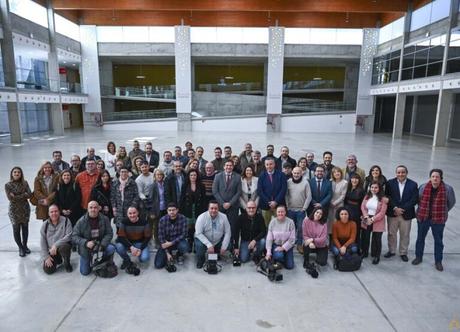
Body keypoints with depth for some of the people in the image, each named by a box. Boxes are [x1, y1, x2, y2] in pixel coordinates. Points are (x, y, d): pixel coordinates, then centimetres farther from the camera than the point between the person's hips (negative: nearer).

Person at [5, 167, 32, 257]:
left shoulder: (25, 183, 2)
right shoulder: (8, 185, -5)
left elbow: (30, 194, -8)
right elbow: (10, 198, -14)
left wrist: (17, 196, -15)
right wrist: (24, 195, -12)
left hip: (25, 208, 2)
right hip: (14, 210, -2)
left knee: (25, 228, 10)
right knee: (16, 229, 5)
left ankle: (25, 245, 28)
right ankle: (20, 248, 20)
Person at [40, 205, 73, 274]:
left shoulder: (65, 221, -10)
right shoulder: (45, 224, 0)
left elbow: (69, 236, -18)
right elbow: (42, 242, -1)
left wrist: (56, 245, -25)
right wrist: (46, 257, -8)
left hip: (62, 246, -3)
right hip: (50, 251, 3)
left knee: (63, 247, -37)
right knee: (48, 270, -10)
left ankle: (67, 263, -6)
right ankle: (58, 260, 25)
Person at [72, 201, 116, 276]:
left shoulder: (104, 219, -12)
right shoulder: (81, 221, -14)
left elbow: (109, 234, -9)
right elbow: (74, 236, -13)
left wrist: (102, 245, -25)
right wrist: (86, 243, -30)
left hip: (100, 244, 1)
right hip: (85, 248, 0)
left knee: (111, 248, -29)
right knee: (84, 272, 1)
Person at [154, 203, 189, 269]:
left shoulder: (182, 218, -17)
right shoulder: (163, 220, -16)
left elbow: (184, 234, -15)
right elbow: (161, 237, -12)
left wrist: (171, 243, -24)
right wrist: (167, 253, -15)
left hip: (178, 240, 0)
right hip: (166, 242, 1)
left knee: (185, 247, -35)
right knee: (158, 265, -13)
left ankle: (180, 255, 3)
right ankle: (169, 253, 20)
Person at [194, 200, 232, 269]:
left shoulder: (223, 217, -11)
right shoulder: (202, 217, -17)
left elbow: (227, 232, -7)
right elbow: (198, 233, -20)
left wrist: (224, 247, -15)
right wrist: (209, 245, -29)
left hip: (218, 242, 4)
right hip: (204, 240, -3)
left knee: (228, 244, -18)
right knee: (199, 246, -32)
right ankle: (200, 262, 3)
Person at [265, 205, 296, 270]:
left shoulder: (290, 222, -15)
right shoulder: (272, 222, -11)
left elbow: (292, 239, -12)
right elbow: (269, 238, -9)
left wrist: (283, 248, -18)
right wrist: (268, 253, -12)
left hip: (287, 246, 1)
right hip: (276, 245, -1)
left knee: (289, 266, -5)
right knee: (279, 256, -31)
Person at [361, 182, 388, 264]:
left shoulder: (383, 199, -10)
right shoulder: (367, 196, 6)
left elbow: (382, 213, -14)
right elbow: (362, 207, 1)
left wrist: (372, 219, -18)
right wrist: (366, 217, -13)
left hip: (377, 222, -4)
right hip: (366, 220, 5)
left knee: (376, 240, 3)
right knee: (364, 237, 14)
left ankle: (376, 256, 17)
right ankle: (364, 253, 32)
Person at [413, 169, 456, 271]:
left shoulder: (447, 189, -13)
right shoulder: (423, 187, -9)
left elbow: (451, 202, 4)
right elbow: (418, 199, 9)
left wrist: (443, 212, 8)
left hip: (438, 220, -1)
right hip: (423, 218, 1)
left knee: (438, 241, 11)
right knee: (420, 238, 14)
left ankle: (438, 261, 27)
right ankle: (418, 257, 31)